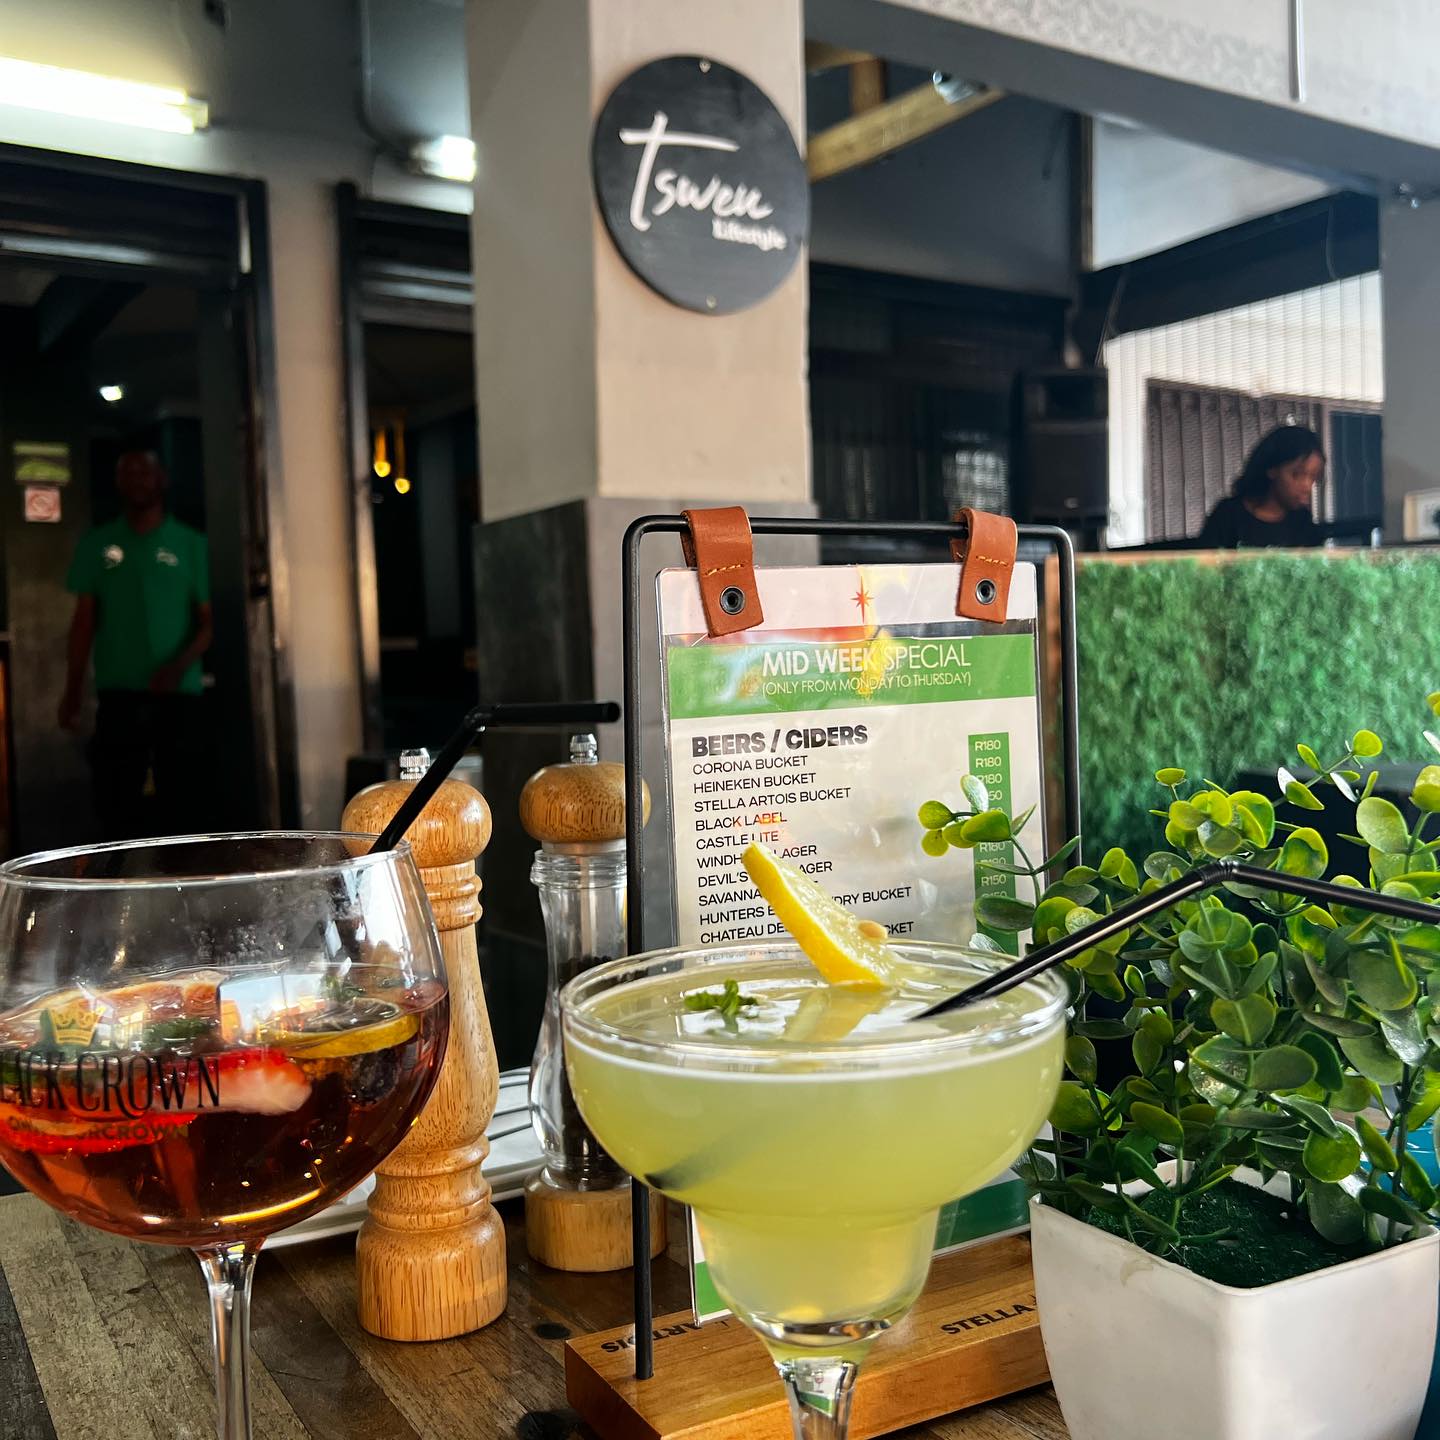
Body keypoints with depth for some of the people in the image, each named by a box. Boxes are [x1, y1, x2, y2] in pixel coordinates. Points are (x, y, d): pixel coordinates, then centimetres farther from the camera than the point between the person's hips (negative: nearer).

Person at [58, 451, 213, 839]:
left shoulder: (191, 544, 4)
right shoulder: (96, 544, 9)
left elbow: (207, 620, 1)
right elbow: (84, 621, 10)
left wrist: (179, 666, -17)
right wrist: (73, 690, 4)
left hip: (178, 694, -1)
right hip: (118, 694, 1)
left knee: (179, 800, 1)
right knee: (115, 798, 0)